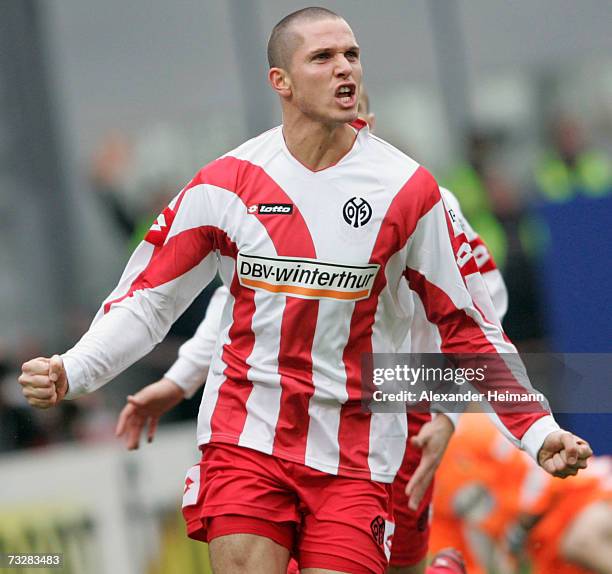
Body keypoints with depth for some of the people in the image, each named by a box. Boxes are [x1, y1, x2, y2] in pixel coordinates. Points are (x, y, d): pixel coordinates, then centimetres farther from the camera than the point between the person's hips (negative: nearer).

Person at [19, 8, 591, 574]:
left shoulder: (406, 189, -2)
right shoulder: (225, 183, 0)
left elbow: (462, 322, 4)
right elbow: (147, 299, 7)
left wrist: (538, 432, -1)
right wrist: (69, 372, -8)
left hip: (353, 460, 0)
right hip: (244, 439, 1)